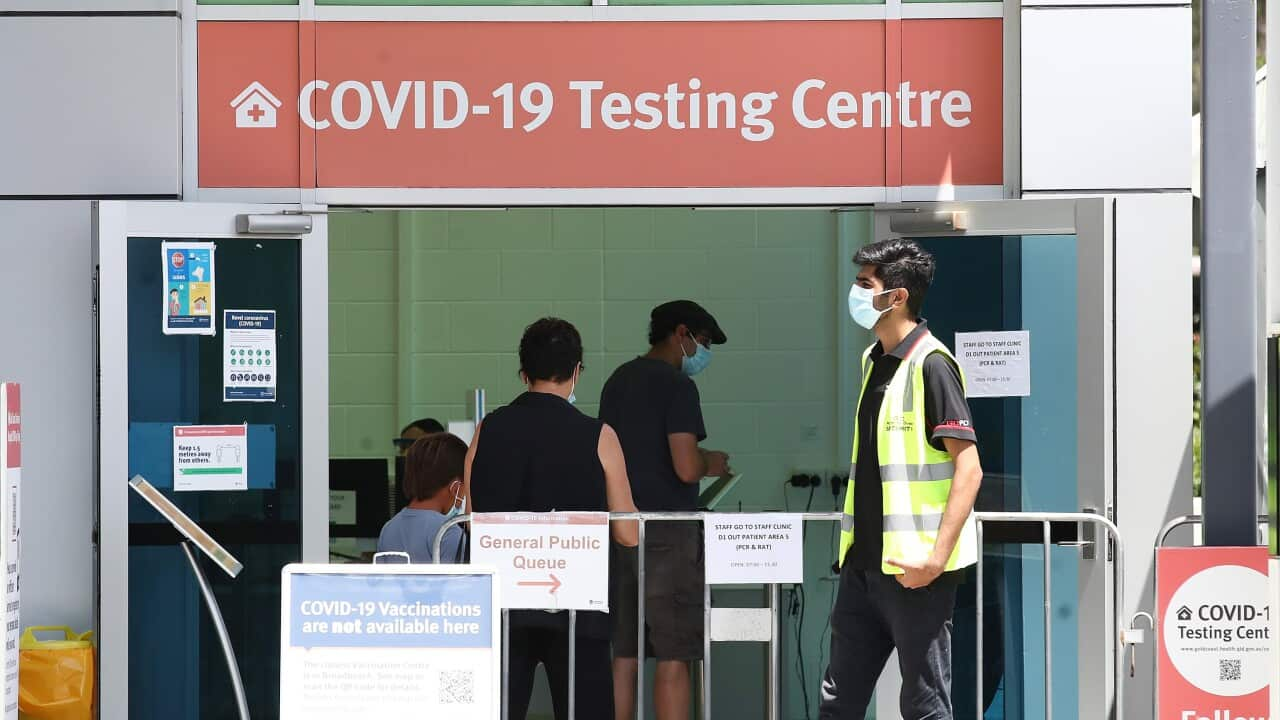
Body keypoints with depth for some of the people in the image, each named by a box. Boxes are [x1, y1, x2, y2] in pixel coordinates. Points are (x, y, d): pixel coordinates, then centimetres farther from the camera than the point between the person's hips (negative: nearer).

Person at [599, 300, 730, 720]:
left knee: (623, 657, 8)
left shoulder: (616, 382, 14)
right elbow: (686, 468, -19)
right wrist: (711, 464, 3)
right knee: (673, 659, -4)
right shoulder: (676, 386, -10)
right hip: (668, 534, -8)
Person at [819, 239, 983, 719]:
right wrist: (853, 546, 18)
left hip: (913, 569, -9)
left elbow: (969, 468, -17)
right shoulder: (874, 360, 13)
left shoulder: (930, 364, -12)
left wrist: (937, 557, -23)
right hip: (864, 563, 9)